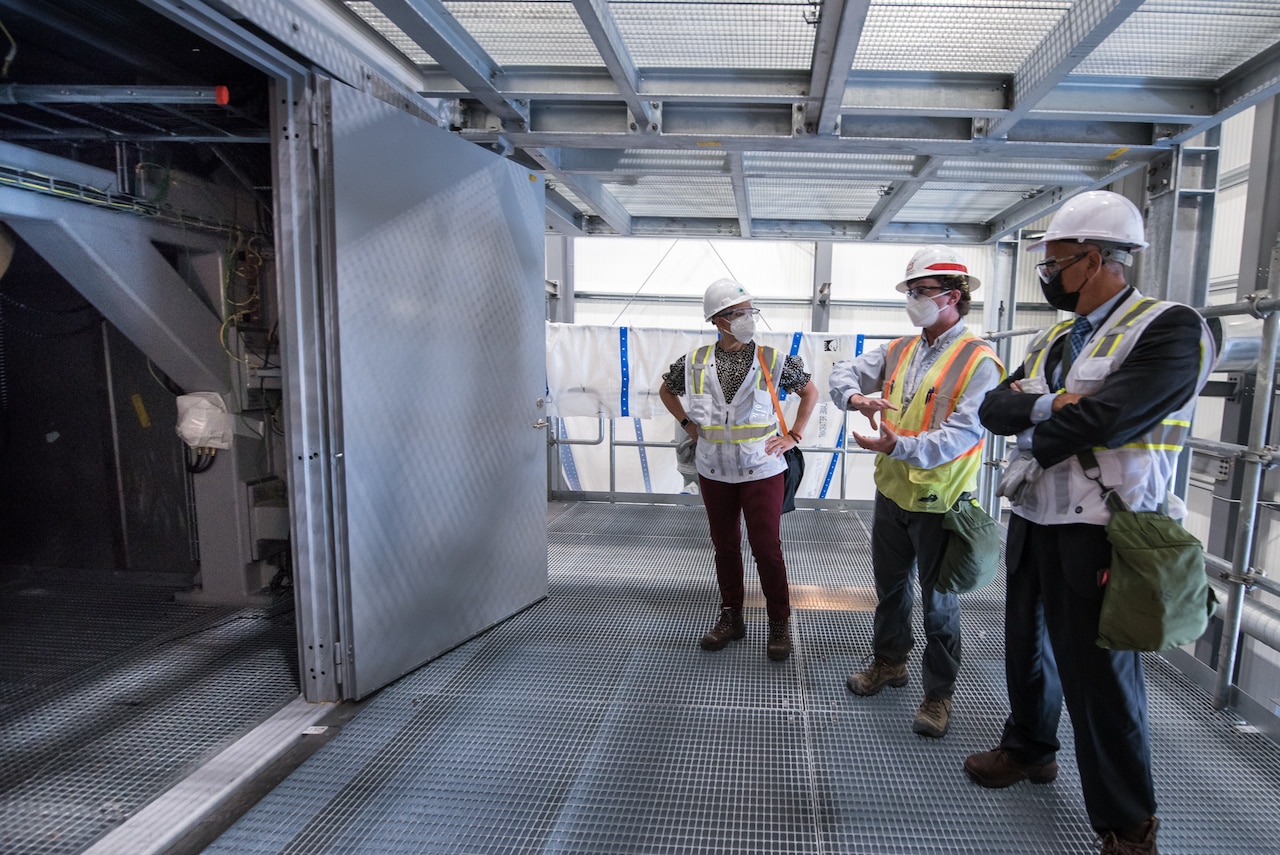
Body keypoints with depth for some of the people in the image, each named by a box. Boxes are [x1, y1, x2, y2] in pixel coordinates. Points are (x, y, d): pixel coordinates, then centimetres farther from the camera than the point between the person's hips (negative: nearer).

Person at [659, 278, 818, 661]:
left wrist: (794, 435, 2)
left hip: (762, 470, -2)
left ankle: (779, 623, 17)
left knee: (766, 547, 0)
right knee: (725, 546, 13)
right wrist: (687, 423, 7)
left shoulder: (772, 360, -5)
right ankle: (730, 618, 29)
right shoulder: (695, 362, -1)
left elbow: (809, 391, 10)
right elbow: (666, 390, 18)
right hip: (714, 472, 3)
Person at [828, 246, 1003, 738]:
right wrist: (855, 396, -17)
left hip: (938, 502, -6)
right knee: (890, 586, 21)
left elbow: (962, 435, -24)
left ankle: (938, 694, 26)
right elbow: (844, 372, 6)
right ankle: (889, 662, 42)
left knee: (938, 604, 9)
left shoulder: (978, 361, -14)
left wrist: (899, 446, -37)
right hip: (891, 493, 6)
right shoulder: (898, 351, 5)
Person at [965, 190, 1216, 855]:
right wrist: (1048, 406, -18)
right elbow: (993, 409, 2)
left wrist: (1034, 434, -8)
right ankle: (1028, 749, 45)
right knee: (1028, 647, 21)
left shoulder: (1169, 327, -13)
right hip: (1032, 523, 7)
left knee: (1099, 675, 3)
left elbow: (1107, 418, -25)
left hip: (1096, 533, -7)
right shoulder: (1051, 341, 11)